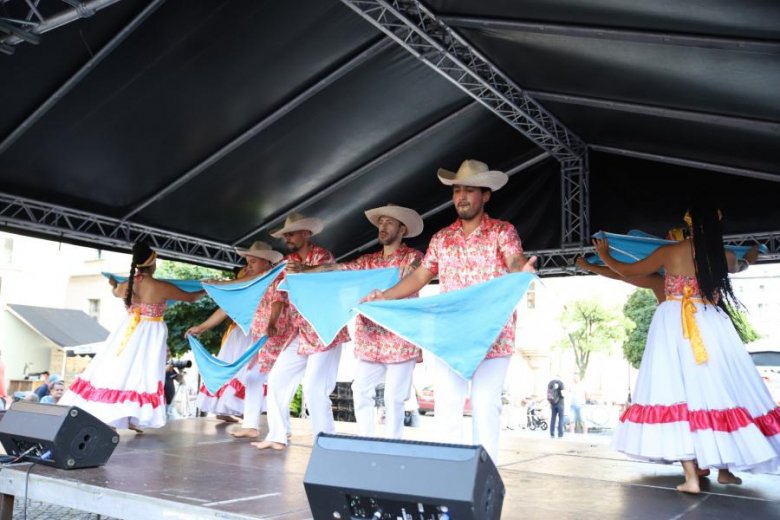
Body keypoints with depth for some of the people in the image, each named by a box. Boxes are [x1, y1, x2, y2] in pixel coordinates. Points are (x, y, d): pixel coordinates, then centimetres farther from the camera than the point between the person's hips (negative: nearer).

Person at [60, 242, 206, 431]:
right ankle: (133, 419, 1)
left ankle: (104, 416, 12)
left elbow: (116, 292, 27)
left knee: (117, 370, 10)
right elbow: (190, 297, -1)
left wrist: (113, 284, 51)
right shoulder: (161, 287, -13)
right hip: (150, 334, -5)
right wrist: (204, 291, 20)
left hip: (128, 332, 5)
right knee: (141, 373, 1)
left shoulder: (125, 286, 0)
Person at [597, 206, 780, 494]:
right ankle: (724, 469, 21)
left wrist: (604, 254, 28)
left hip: (674, 326, -1)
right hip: (711, 325, 2)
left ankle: (691, 477, -8)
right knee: (720, 389, 12)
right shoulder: (724, 256, 6)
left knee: (679, 391, -4)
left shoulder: (668, 252, 1)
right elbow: (740, 266, 32)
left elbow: (627, 271, 10)